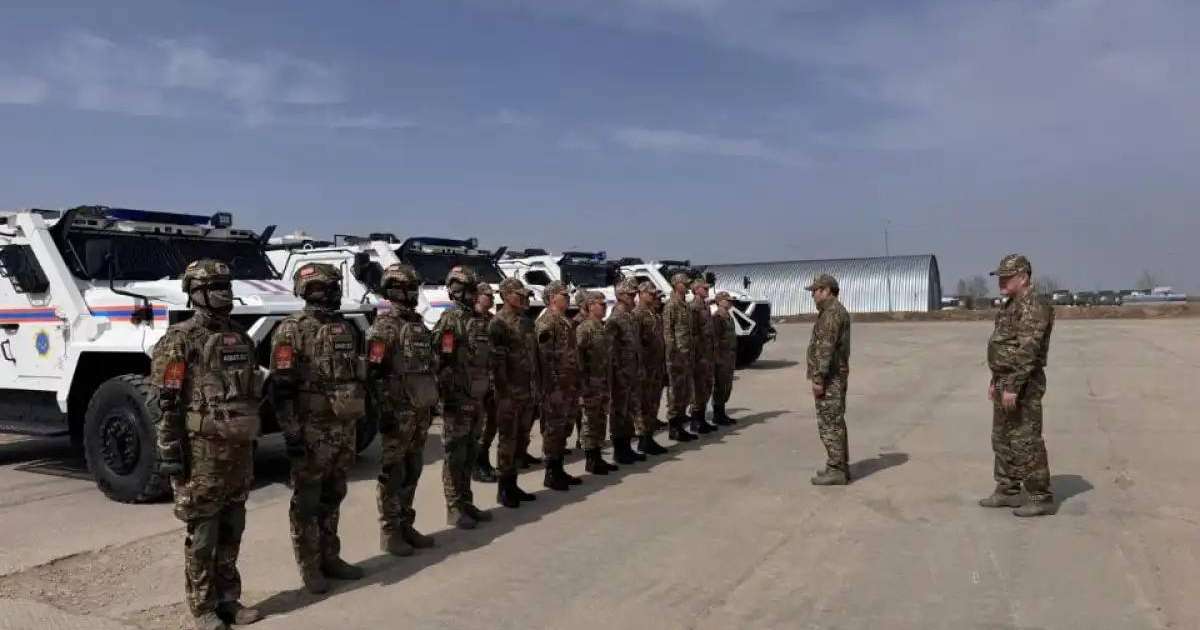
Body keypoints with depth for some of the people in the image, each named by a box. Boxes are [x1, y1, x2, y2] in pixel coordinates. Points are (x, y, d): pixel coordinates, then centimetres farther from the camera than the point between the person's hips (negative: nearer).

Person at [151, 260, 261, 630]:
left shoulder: (240, 338, 11)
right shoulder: (180, 340, -10)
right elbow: (167, 403, -13)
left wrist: (253, 443, 17)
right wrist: (170, 453, -16)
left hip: (238, 449, 7)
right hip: (202, 450, -6)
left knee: (231, 530, 13)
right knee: (202, 533, 3)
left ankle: (228, 599, 25)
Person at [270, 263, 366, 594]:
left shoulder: (346, 328, 10)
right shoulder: (292, 330, -12)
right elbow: (282, 387, -16)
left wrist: (363, 413, 16)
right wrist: (291, 433, -19)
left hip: (345, 427, 7)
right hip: (312, 430, -7)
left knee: (332, 497, 16)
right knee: (307, 501, 5)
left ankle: (330, 558, 28)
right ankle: (310, 567, 16)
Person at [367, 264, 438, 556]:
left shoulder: (418, 324, 14)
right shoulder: (384, 326, -11)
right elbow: (375, 373, -16)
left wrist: (432, 404, 17)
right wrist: (385, 410, -19)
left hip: (420, 411, 8)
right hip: (398, 411, -8)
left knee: (412, 472, 13)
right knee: (392, 473, 1)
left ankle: (406, 526, 24)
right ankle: (389, 532, 9)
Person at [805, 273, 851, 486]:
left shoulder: (831, 313, -16)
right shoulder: (838, 312, 17)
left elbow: (825, 349, -22)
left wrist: (818, 379, -23)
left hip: (829, 378, -11)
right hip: (836, 376, 11)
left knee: (829, 423, -6)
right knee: (835, 422, 13)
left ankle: (836, 470, -3)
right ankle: (840, 467, 19)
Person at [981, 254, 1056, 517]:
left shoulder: (1034, 306, -18)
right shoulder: (1013, 305, 15)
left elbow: (1027, 351, -24)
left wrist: (1013, 387, -26)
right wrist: (996, 380, 21)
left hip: (1023, 385, -10)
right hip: (1006, 381, 10)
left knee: (1025, 443, -5)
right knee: (1002, 439, 15)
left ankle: (1041, 499, 4)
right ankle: (1007, 491, 24)